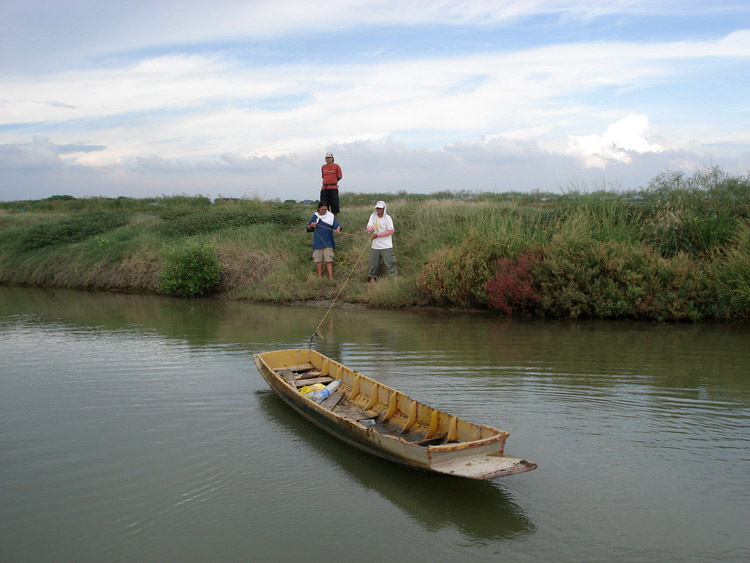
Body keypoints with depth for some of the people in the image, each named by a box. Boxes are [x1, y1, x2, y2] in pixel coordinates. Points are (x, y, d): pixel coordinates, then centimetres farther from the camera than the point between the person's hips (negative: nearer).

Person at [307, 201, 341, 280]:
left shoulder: (331, 216, -1)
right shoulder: (315, 216, 3)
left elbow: (337, 225, -9)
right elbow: (308, 228, 10)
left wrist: (338, 229, -32)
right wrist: (311, 226, -13)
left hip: (328, 243, -2)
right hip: (317, 243, 2)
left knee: (329, 260, -3)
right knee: (318, 260, 7)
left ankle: (330, 277, 0)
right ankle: (320, 276, 19)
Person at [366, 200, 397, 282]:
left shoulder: (387, 218, -7)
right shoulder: (373, 216, 6)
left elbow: (391, 231, -10)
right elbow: (368, 226, -5)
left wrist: (378, 235, -15)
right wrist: (370, 229, -30)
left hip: (386, 246, -5)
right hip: (375, 246, 5)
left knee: (390, 263, -8)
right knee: (373, 264, 14)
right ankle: (372, 278, 30)